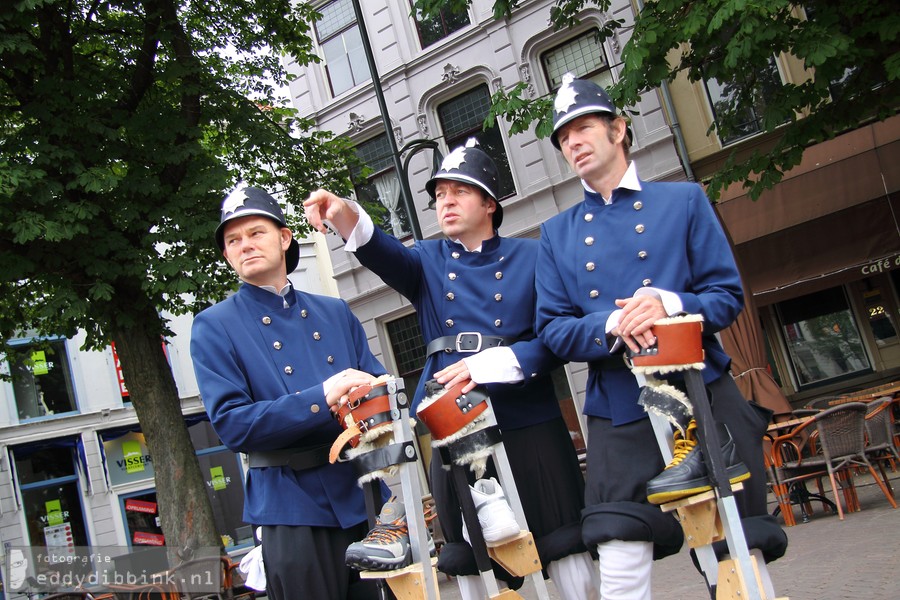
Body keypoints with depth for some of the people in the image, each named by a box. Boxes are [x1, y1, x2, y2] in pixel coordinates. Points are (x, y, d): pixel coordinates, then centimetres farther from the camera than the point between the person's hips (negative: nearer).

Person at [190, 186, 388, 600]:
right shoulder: (215, 327, 1)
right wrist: (321, 400, -21)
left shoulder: (334, 313, 14)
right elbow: (230, 423, -11)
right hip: (296, 507, -4)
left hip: (368, 498, 4)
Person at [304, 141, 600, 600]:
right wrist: (347, 217, -31)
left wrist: (493, 364, -18)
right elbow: (385, 254, -10)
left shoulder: (531, 257, 7)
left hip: (530, 428, -2)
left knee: (567, 555, -1)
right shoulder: (428, 262, 13)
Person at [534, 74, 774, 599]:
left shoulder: (684, 200, 8)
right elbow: (553, 329, 4)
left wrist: (670, 304, -18)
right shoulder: (557, 233, 12)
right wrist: (610, 327, -16)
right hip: (619, 414, 1)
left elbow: (729, 295, 3)